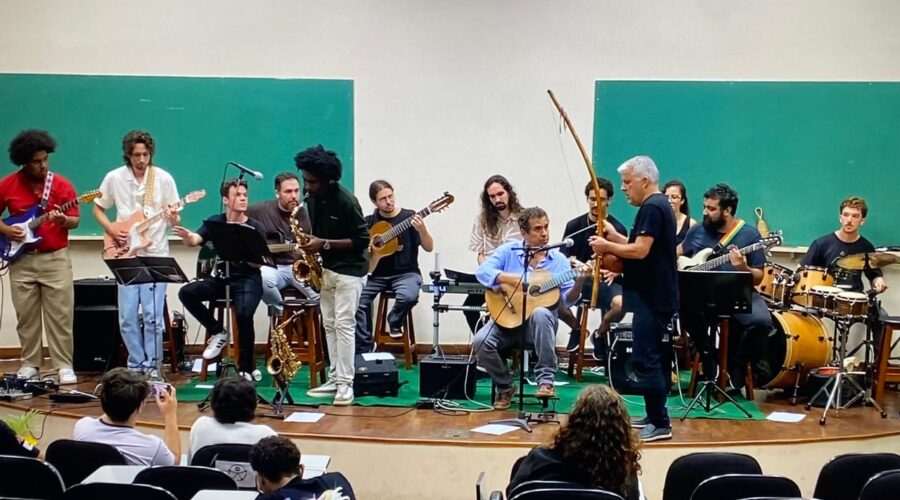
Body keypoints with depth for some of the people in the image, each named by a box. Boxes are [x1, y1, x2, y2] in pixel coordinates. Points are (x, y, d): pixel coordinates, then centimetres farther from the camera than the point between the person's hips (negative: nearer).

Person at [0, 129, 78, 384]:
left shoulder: (61, 185, -3)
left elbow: (75, 220, -2)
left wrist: (64, 221, -23)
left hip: (55, 258, -2)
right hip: (21, 260, 2)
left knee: (60, 315, -3)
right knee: (26, 316, 7)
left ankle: (64, 366, 3)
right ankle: (30, 364, 18)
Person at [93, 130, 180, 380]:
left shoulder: (164, 178, -1)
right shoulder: (114, 178, 2)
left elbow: (173, 218, 3)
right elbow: (98, 209, 12)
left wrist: (173, 218, -20)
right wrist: (111, 230, -5)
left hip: (156, 255, -2)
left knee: (153, 316, -4)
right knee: (127, 317, 3)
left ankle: (152, 366, 8)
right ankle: (136, 365, 16)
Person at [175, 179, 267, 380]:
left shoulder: (255, 228, -1)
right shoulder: (215, 223, 7)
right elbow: (195, 240, -10)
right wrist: (188, 236, -35)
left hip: (248, 279, -4)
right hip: (221, 277, 4)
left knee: (244, 314, -31)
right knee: (186, 293, -19)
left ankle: (246, 368, -12)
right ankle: (217, 332, 0)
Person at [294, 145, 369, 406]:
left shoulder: (346, 201, -19)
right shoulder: (313, 199, 4)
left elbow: (362, 240, -18)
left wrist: (324, 244, -23)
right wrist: (310, 244, -3)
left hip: (349, 270, -8)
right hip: (326, 268, 8)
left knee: (343, 324, -10)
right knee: (329, 325, 10)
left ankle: (346, 383, -5)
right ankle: (335, 378, 17)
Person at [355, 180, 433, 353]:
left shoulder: (409, 217, -2)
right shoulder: (369, 221, 6)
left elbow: (429, 248, -5)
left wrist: (421, 229, -24)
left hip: (405, 273, -2)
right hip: (376, 274, 3)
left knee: (408, 296, -34)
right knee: (357, 301, -22)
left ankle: (394, 321, 1)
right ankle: (364, 349, -6)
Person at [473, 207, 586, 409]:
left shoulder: (559, 260, 4)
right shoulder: (508, 251, 3)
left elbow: (567, 300, 1)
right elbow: (482, 271, -11)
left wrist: (579, 282, -20)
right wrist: (512, 279, -23)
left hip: (541, 320, -1)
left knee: (540, 313, -37)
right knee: (481, 341, -27)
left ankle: (546, 380, -29)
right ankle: (505, 386, 0)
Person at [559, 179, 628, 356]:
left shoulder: (617, 229, -2)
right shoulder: (574, 226, 5)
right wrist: (572, 263, -21)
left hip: (606, 282, -2)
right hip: (577, 280, 2)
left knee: (620, 304, -36)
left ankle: (600, 333, 2)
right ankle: (576, 329, 7)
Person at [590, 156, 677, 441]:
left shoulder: (652, 207, -16)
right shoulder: (659, 205, 17)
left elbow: (640, 251, -23)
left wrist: (607, 246, -12)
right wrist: (614, 236, 8)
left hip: (652, 299, -11)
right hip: (656, 296, 11)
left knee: (645, 360, -10)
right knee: (653, 358, 15)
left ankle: (661, 425, -8)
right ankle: (654, 416, 23)